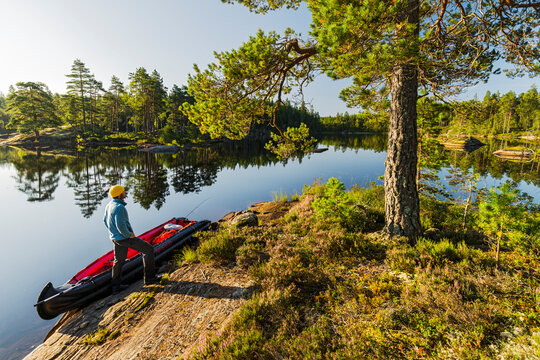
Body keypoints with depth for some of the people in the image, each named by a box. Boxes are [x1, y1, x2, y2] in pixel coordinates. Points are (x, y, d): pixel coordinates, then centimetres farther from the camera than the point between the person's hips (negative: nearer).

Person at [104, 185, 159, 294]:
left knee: (119, 260, 20)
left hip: (115, 237, 10)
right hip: (125, 238, -9)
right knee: (148, 249, 1)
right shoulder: (119, 207, -26)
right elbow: (121, 225, -32)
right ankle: (149, 278, 8)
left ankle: (116, 286, 30)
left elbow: (105, 220, 18)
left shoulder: (109, 205, 5)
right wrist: (129, 234, -17)